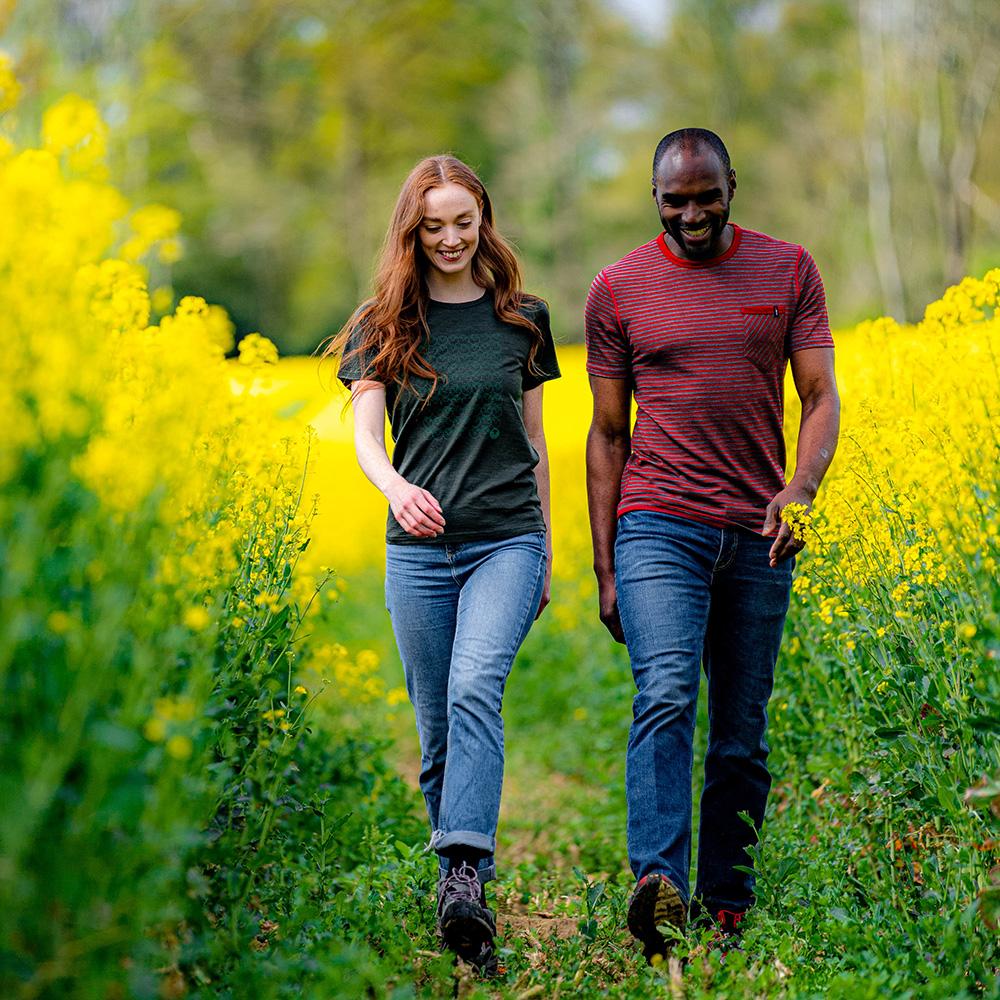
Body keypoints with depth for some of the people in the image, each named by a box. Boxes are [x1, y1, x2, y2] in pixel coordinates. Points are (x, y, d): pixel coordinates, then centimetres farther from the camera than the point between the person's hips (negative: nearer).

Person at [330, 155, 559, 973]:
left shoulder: (523, 318, 8)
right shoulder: (382, 324, 6)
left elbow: (534, 439, 14)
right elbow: (365, 434, -6)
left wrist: (546, 548, 14)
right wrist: (397, 488, -29)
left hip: (507, 539, -2)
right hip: (418, 546, 2)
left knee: (476, 688, -25)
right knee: (436, 726, 7)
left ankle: (462, 879, -34)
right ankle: (469, 867, 23)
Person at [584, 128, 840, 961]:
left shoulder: (789, 271, 6)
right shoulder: (618, 289, 4)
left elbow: (822, 398, 2)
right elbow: (607, 432, 7)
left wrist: (802, 488, -19)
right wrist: (604, 568, 3)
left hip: (758, 535, 2)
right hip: (659, 527, -2)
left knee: (743, 736, 7)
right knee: (666, 697, -23)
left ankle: (728, 911, 16)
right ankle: (657, 885, -31)